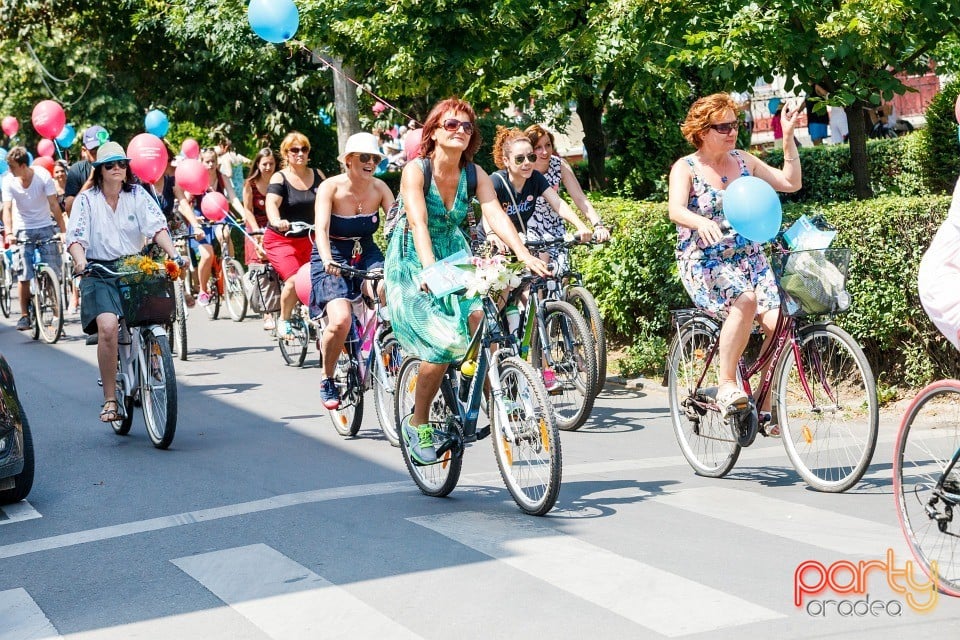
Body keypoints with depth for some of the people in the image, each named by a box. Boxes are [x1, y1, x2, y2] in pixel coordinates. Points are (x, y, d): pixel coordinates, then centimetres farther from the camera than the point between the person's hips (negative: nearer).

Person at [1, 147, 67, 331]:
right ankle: (24, 315, 5)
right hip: (23, 229, 1)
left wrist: (63, 230, -19)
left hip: (45, 227, -1)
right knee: (24, 276, -4)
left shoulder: (43, 176, -14)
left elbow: (54, 205, -14)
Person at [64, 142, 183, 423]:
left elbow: (157, 227, -4)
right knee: (107, 326, -26)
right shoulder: (86, 199, 4)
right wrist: (80, 261, -27)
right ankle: (109, 399, -18)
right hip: (100, 273, -2)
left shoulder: (138, 194, 8)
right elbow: (75, 238, -6)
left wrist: (174, 255, -21)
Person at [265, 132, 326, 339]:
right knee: (294, 280, -22)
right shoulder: (280, 178, -9)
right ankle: (283, 322, 0)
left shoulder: (317, 175, 4)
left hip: (308, 239, 5)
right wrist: (276, 221, -47)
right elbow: (272, 204, -25)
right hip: (281, 240, -4)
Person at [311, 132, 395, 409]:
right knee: (341, 321, -25)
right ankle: (327, 380, 1)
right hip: (333, 260, -3)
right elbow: (321, 228, -26)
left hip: (367, 255, 3)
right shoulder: (331, 187, -15)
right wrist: (327, 260, -44)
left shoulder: (379, 188, -5)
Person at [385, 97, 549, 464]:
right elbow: (418, 224, -29)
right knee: (443, 344, -22)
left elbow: (497, 217, -17)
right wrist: (431, 269, -45)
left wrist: (525, 256, -33)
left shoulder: (474, 174, -5)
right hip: (411, 264, -4)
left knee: (483, 316, -24)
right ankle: (417, 424, -2)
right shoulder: (416, 170, -17)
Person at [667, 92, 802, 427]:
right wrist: (701, 222, -40)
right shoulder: (686, 168, -1)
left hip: (749, 258, 5)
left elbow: (790, 182, 13)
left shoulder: (743, 161, 14)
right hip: (703, 262, -5)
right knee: (745, 300, -36)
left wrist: (788, 136, 7)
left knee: (778, 321, -20)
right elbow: (675, 210, -19)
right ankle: (726, 386, -25)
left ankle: (767, 405, -6)